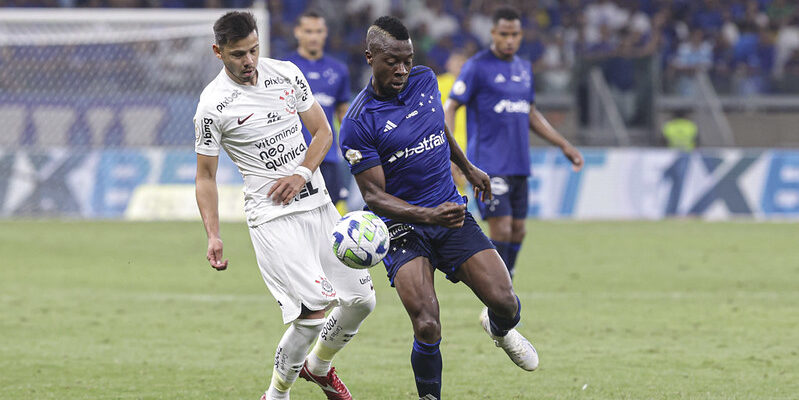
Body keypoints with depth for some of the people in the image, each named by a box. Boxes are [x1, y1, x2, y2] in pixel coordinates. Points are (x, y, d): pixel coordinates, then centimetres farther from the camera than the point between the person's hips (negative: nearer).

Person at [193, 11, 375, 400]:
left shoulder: (286, 73, 3)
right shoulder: (213, 105, -10)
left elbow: (322, 131, 11)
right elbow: (205, 175, -2)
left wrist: (303, 173, -8)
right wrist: (213, 235, -12)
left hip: (318, 203, 6)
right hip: (273, 217, -6)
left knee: (361, 301, 8)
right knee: (312, 315, -17)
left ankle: (318, 367, 35)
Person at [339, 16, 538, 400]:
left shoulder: (425, 80, 1)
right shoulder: (358, 123, -16)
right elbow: (374, 196, -16)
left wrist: (468, 168, 33)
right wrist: (428, 215, -29)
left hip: (451, 213, 5)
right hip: (401, 224, -5)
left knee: (504, 302, -7)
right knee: (427, 327, -21)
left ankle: (500, 328, 31)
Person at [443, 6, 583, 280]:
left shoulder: (524, 68, 15)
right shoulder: (477, 67, -6)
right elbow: (450, 108, -6)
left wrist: (564, 145, 21)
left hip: (519, 165, 7)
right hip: (489, 165, -7)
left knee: (517, 232, 6)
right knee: (501, 229, -14)